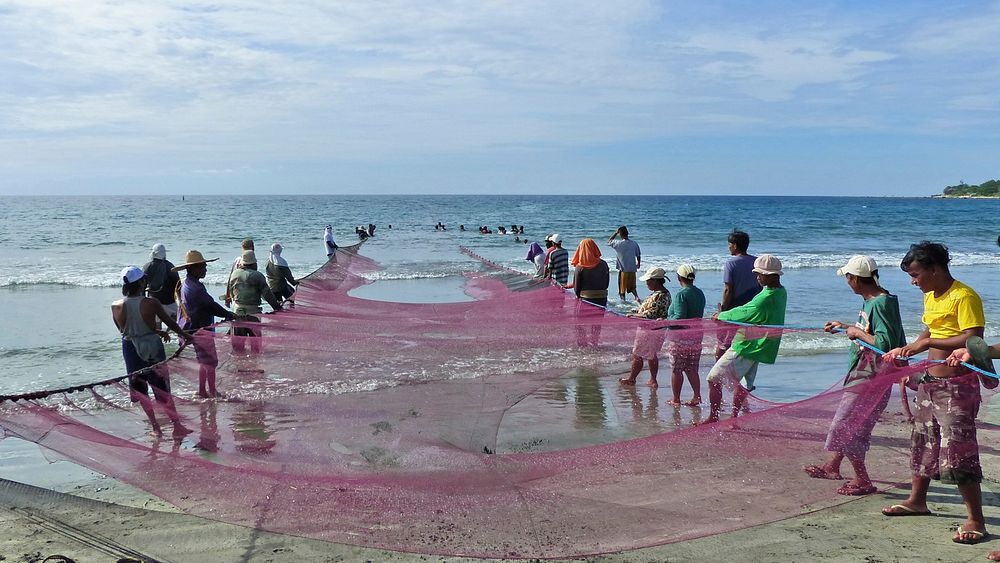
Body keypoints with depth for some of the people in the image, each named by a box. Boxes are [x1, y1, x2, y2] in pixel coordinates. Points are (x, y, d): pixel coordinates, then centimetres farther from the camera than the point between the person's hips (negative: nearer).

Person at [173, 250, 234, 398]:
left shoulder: (184, 284, 12)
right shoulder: (196, 287, -21)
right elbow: (211, 305, -20)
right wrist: (228, 315, -9)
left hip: (190, 329, 11)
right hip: (200, 330, -11)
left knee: (204, 361, 19)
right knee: (210, 361, -3)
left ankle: (202, 390, 25)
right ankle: (212, 392, 2)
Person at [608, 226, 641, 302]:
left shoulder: (619, 244, -14)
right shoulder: (635, 243, -3)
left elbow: (609, 241, 6)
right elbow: (638, 256, 7)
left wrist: (616, 233, 5)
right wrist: (638, 264, 25)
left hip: (623, 269, -4)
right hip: (633, 269, 4)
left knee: (622, 287, 8)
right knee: (632, 286, 19)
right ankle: (637, 297, -1)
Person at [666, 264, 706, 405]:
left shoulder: (681, 294, -17)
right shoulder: (700, 293, 7)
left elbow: (679, 318, -23)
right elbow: (699, 315, 11)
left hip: (681, 336, -7)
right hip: (697, 334, 7)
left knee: (676, 369, 5)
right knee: (692, 369, 16)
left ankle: (676, 400, 13)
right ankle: (697, 396, 14)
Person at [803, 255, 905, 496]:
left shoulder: (881, 303, -23)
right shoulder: (871, 300, 7)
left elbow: (885, 343, -32)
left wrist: (857, 333, -20)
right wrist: (844, 327, 28)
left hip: (870, 379, -10)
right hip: (861, 373, 10)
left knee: (845, 426, -3)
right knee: (847, 423, 22)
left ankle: (862, 481, 9)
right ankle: (832, 466, 38)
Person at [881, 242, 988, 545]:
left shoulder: (964, 297, -17)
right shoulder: (930, 296, 11)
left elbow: (973, 340, -26)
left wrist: (927, 343, -25)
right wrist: (905, 350, 12)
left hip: (957, 386, -9)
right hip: (930, 381, 9)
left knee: (958, 453, -9)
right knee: (922, 443, 18)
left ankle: (976, 520, 1)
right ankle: (917, 501, 33)